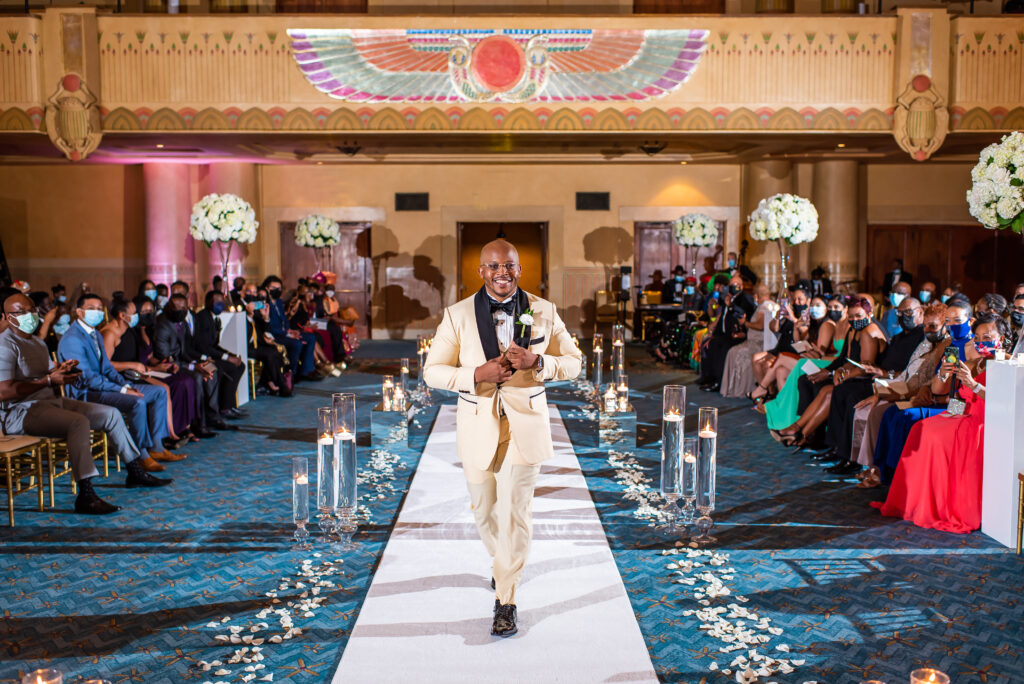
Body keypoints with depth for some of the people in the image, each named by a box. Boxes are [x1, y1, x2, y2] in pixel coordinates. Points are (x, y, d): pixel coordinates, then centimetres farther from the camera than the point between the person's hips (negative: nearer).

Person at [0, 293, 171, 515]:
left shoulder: (38, 343, 20)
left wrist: (60, 371, 2)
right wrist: (49, 380, -23)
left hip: (52, 401, 10)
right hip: (21, 413, -10)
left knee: (111, 414, 7)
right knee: (79, 421, -35)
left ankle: (135, 472, 17)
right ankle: (85, 496, -40)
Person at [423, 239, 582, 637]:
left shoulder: (544, 313, 0)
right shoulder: (457, 315, -3)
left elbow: (573, 363, 4)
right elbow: (433, 371, -2)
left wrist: (537, 362, -17)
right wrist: (477, 374, -20)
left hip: (526, 425, -1)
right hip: (478, 425, 1)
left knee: (516, 512, -1)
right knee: (484, 508, 14)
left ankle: (506, 601, 9)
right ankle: (503, 561, 45)